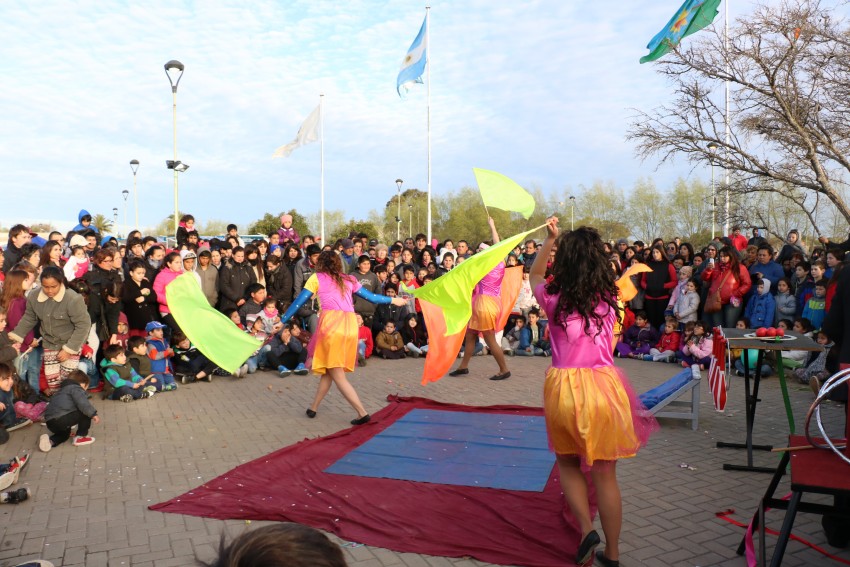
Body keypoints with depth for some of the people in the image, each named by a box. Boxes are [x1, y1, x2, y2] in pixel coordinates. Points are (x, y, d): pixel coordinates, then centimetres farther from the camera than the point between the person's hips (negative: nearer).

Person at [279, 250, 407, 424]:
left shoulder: (317, 278, 14)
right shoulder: (348, 280, 23)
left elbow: (299, 302, 14)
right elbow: (371, 296, 27)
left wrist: (282, 321, 22)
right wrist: (393, 300, 42)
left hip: (331, 324, -4)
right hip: (350, 325, 5)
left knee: (337, 375, 1)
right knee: (328, 370, 18)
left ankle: (362, 413, -6)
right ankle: (313, 408, 27)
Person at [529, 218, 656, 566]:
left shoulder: (553, 298, -4)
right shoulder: (609, 298, 1)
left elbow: (535, 274, 18)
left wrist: (550, 240, 17)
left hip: (563, 387, -1)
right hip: (603, 385, 1)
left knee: (567, 462, 23)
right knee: (604, 475, 12)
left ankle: (587, 530, 8)